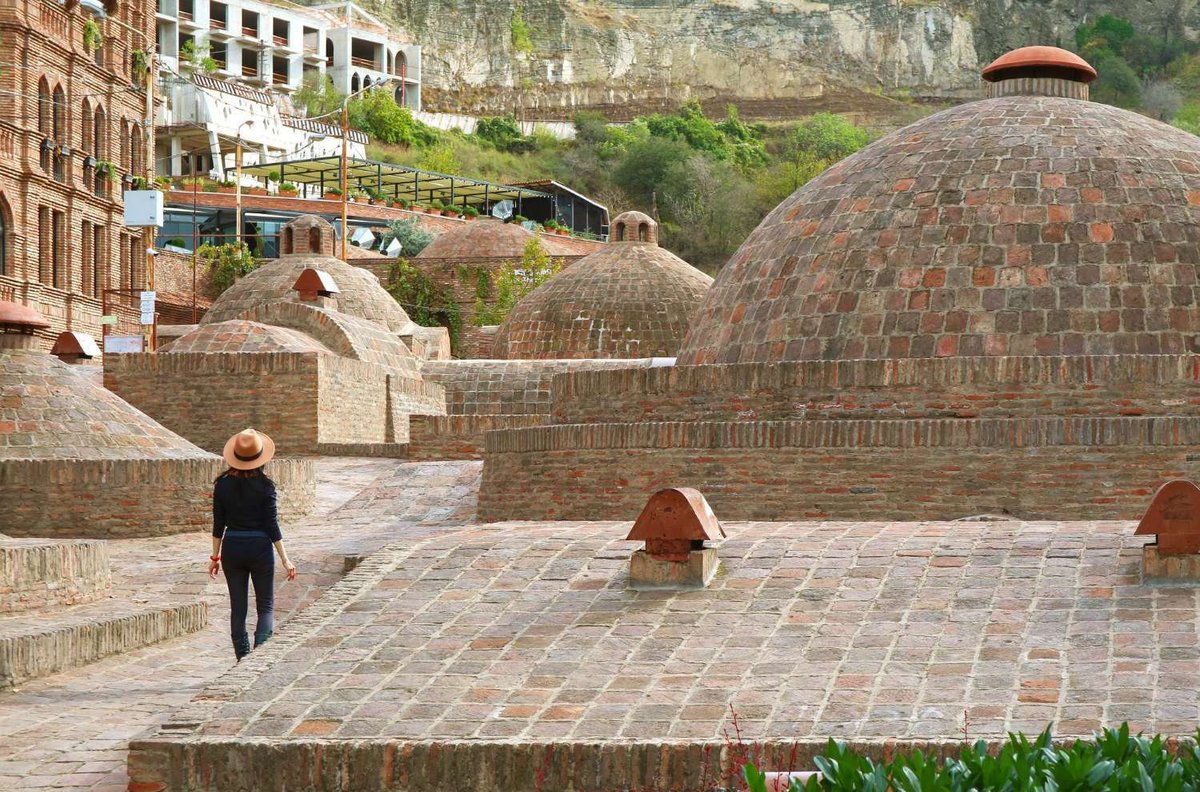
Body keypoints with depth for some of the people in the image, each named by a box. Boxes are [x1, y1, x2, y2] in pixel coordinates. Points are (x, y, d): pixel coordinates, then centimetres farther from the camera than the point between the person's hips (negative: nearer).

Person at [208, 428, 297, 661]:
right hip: (260, 548, -2)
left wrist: (215, 556, 11)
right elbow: (272, 525, -9)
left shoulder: (223, 484, -2)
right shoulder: (264, 485, -10)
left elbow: (218, 524, 1)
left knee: (238, 608, 10)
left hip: (232, 548, 2)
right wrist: (285, 559, -4)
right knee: (266, 605, 8)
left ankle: (243, 659, 11)